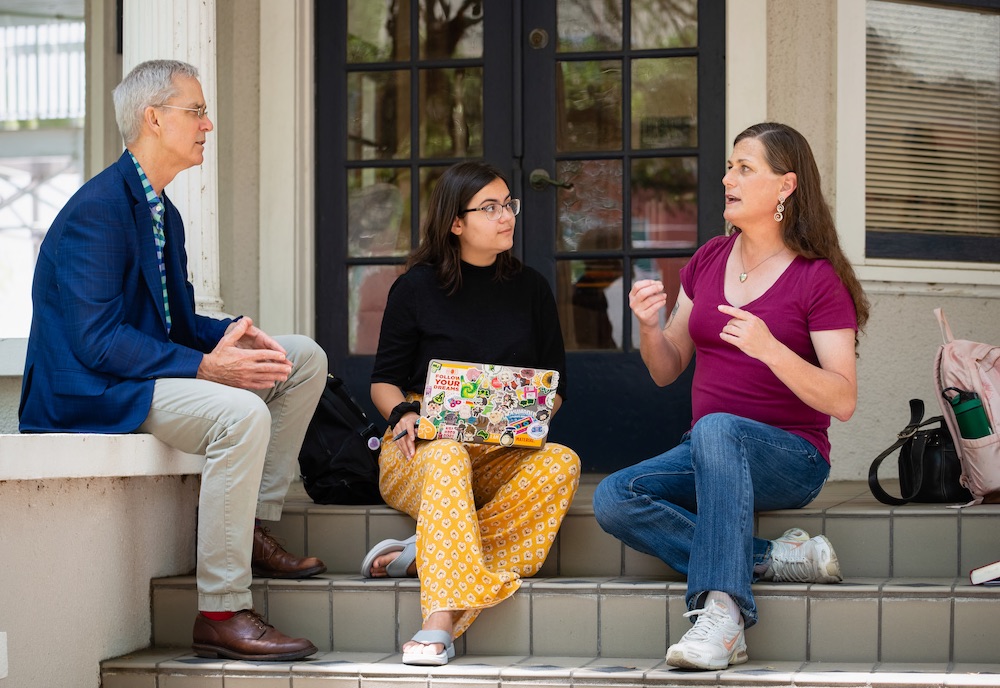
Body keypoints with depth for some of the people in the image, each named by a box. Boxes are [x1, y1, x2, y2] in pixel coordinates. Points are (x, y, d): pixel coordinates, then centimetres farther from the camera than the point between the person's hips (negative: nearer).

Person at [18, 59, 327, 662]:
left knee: (305, 360, 6)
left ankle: (255, 527, 4)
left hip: (149, 371, 10)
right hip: (89, 394, -10)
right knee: (241, 413, -33)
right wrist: (205, 365, -28)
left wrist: (229, 334, -6)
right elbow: (96, 340, -25)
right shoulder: (99, 209, -18)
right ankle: (221, 615, -29)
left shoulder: (163, 214, 15)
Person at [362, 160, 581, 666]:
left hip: (504, 455, 3)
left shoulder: (531, 289, 13)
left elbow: (555, 387, 15)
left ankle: (421, 554, -33)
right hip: (418, 450, -3)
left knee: (561, 463, -30)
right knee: (447, 455, -39)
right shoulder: (417, 287, 6)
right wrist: (403, 413, -14)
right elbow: (384, 382, 10)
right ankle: (440, 624, -51)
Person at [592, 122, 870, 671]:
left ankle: (720, 615, -46)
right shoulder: (709, 260, 11)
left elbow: (842, 401, -13)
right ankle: (772, 559, -21)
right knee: (613, 500, -22)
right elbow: (666, 371, 15)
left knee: (716, 429, -40)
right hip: (709, 456, 6)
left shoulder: (820, 279, -6)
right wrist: (649, 325, -7)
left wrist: (769, 348, -28)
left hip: (791, 459, -6)